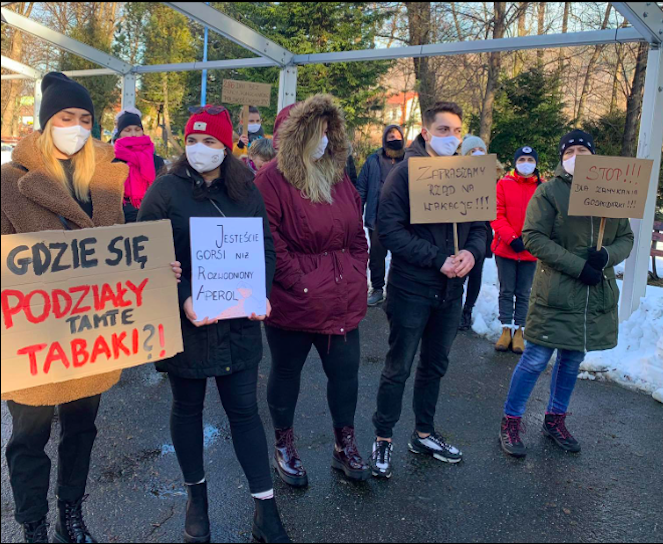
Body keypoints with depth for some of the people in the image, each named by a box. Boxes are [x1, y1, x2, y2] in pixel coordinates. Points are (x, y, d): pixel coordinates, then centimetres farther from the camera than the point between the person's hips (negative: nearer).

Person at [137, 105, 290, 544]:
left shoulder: (246, 190, 4)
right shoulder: (166, 190, -5)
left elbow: (265, 248, 6)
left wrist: (262, 293, -11)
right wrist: (182, 299, -21)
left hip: (239, 322, 2)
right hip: (186, 322, -1)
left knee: (245, 410, 7)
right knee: (188, 407, 15)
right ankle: (196, 493, 37)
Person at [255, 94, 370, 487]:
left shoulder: (339, 177, 10)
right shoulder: (273, 179, -10)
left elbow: (357, 232, 14)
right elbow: (269, 242, -15)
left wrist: (361, 273, 5)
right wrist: (298, 281, -16)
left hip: (344, 300, 6)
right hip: (293, 302, -6)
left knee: (345, 371, 12)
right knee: (286, 373, 12)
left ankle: (345, 447, 32)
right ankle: (285, 447, 32)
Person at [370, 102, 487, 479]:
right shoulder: (407, 172, -10)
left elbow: (481, 225, 9)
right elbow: (390, 229, -17)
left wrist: (472, 253, -14)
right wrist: (438, 259, -22)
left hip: (451, 291, 6)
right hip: (411, 288, -6)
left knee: (436, 366, 18)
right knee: (399, 369, 5)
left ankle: (425, 434, 35)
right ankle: (384, 439, 22)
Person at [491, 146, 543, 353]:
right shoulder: (504, 184, 0)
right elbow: (497, 214, -5)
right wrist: (512, 238, -15)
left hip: (531, 250, 1)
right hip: (505, 248, 0)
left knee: (523, 293, 9)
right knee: (506, 291, 8)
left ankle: (519, 330, 18)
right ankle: (506, 329, 17)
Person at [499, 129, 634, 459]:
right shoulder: (549, 191, -5)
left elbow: (626, 239, 11)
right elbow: (533, 237, -13)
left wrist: (606, 256, -12)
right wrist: (577, 266, -19)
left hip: (598, 296, 5)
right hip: (555, 293, -5)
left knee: (572, 361, 16)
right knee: (536, 360, -1)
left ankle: (555, 420, 33)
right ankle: (510, 423, 13)